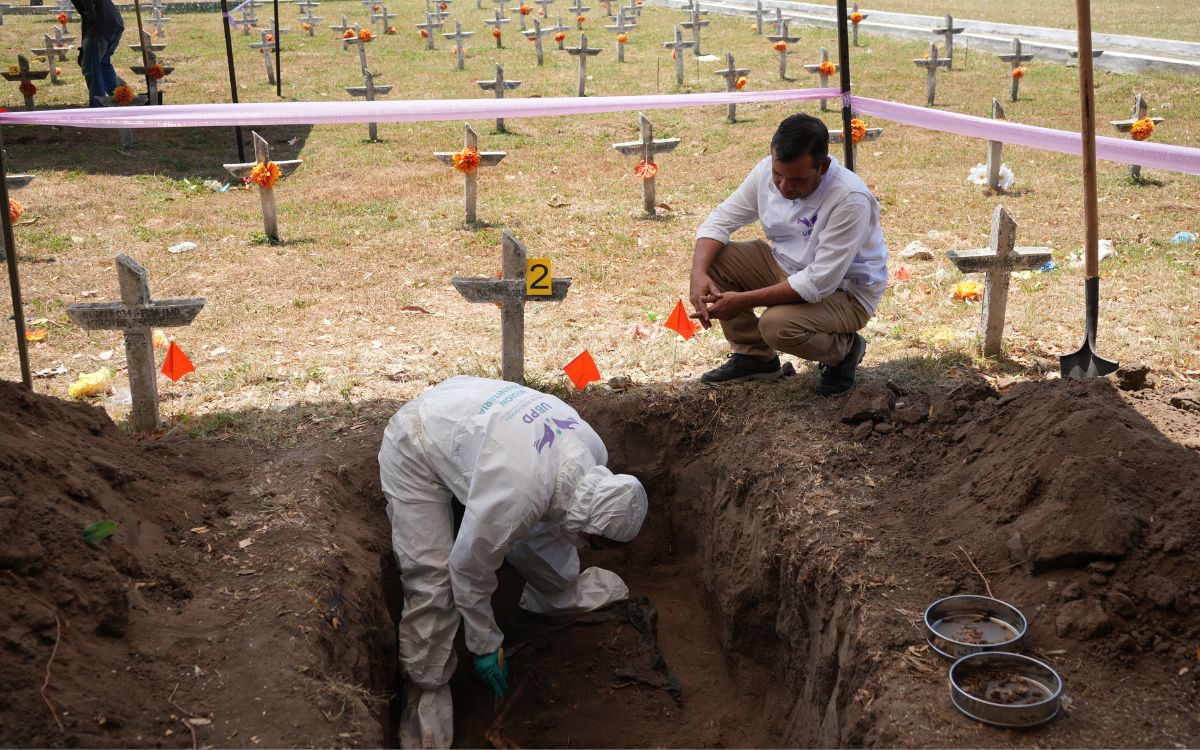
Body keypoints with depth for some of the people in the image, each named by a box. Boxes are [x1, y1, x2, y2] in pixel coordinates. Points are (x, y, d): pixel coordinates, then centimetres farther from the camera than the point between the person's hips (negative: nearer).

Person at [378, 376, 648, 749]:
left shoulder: (593, 451, -16)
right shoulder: (514, 494, -41)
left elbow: (560, 520, 7)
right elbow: (469, 571, -25)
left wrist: (562, 586, 22)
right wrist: (486, 646, -11)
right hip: (413, 449, -7)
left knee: (540, 532, 9)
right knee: (433, 579, -15)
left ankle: (561, 595, 39)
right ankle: (426, 700, 0)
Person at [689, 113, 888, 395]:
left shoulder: (851, 200, -32)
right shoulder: (767, 171, -13)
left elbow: (819, 284, -32)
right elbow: (719, 220, -5)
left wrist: (743, 301, -32)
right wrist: (699, 274, -24)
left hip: (844, 290, -6)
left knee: (778, 324, -34)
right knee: (713, 258, -11)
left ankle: (843, 350, 0)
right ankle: (754, 356, 4)